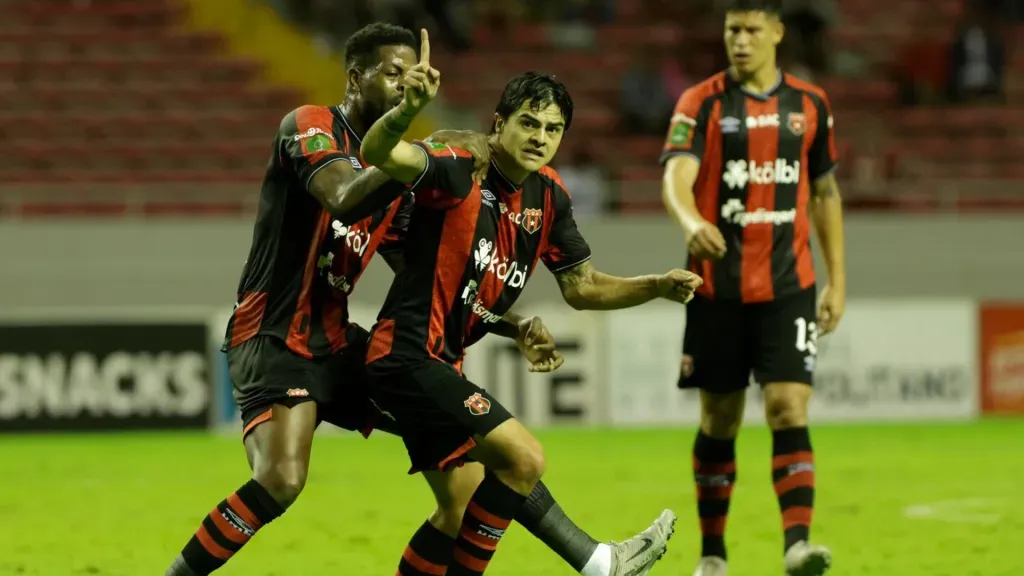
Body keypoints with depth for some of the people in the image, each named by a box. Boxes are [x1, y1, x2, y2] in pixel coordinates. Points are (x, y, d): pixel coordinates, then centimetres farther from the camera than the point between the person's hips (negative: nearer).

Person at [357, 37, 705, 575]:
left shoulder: (548, 197, 7)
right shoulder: (458, 170, -16)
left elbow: (582, 287, 15)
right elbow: (377, 153, -33)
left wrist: (659, 286, 0)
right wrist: (408, 109, -53)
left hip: (438, 365, 10)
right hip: (407, 354, -9)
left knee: (461, 506, 16)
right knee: (524, 457, -19)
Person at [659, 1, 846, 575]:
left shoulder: (810, 104, 7)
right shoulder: (702, 103, -2)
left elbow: (826, 193, 16)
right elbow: (677, 177, -18)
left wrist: (838, 279, 11)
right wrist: (692, 221, -40)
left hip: (788, 286, 1)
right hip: (718, 286, -1)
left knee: (789, 409, -12)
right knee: (720, 419, 7)